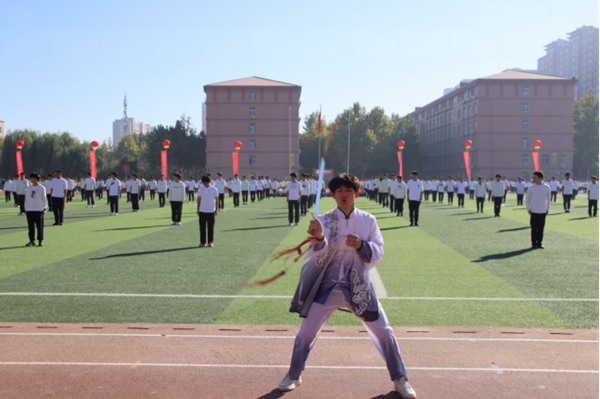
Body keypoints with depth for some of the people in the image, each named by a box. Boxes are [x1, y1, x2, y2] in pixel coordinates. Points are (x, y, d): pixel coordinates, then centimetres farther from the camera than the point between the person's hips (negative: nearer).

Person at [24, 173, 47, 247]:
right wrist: (25, 208, 9)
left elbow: (44, 199, 3)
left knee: (40, 226, -1)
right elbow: (26, 198, 14)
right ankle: (32, 240, 11)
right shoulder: (28, 188, 10)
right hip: (29, 210, 4)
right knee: (31, 226, 5)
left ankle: (40, 241, 7)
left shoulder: (42, 188, 0)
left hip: (39, 210, -4)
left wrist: (44, 208, -2)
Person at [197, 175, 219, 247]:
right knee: (202, 227, 3)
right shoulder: (200, 189, 4)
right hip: (202, 211, 2)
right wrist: (198, 210, 8)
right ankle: (202, 242, 11)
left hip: (211, 211, -2)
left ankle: (210, 242, 11)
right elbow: (199, 199, 10)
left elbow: (217, 200, 1)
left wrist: (216, 209, -4)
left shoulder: (214, 189, -3)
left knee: (211, 227, 2)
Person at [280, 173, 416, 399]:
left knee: (383, 332, 4)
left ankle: (400, 380, 25)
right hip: (328, 285, -1)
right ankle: (293, 376, 27)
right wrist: (318, 238, -45)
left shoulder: (368, 220, -2)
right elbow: (319, 253, -22)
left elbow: (377, 254, -4)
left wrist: (361, 245, -25)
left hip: (359, 287, 1)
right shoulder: (326, 220, -7)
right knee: (307, 332, 2)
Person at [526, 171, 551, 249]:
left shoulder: (547, 187, 3)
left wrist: (547, 209, 7)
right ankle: (534, 244, 7)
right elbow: (528, 198, 7)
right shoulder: (531, 187, 0)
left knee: (541, 229, 4)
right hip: (534, 211, -1)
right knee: (534, 228, 0)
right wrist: (528, 209, 0)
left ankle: (539, 243, 13)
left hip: (543, 211, 1)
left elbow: (548, 198, 13)